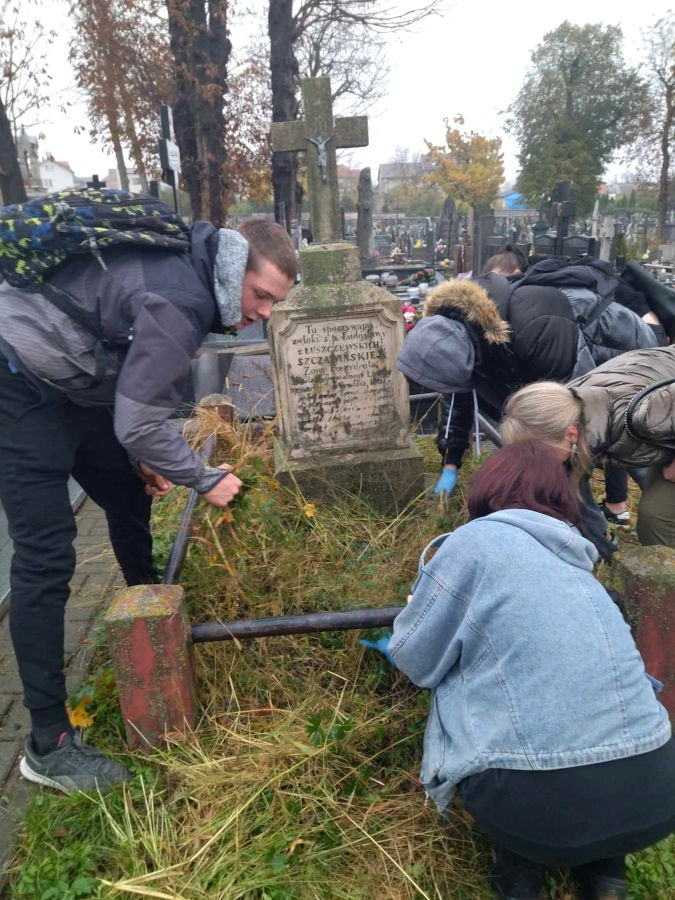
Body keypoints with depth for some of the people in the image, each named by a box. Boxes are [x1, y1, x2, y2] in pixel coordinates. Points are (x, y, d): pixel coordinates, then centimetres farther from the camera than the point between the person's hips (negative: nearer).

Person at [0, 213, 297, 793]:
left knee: (129, 495, 18)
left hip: (70, 381, 10)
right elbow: (138, 422, -25)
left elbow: (139, 385, 10)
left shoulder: (189, 272, 2)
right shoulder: (180, 300, -28)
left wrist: (145, 459, 4)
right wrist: (206, 480, -12)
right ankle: (49, 745, 0)